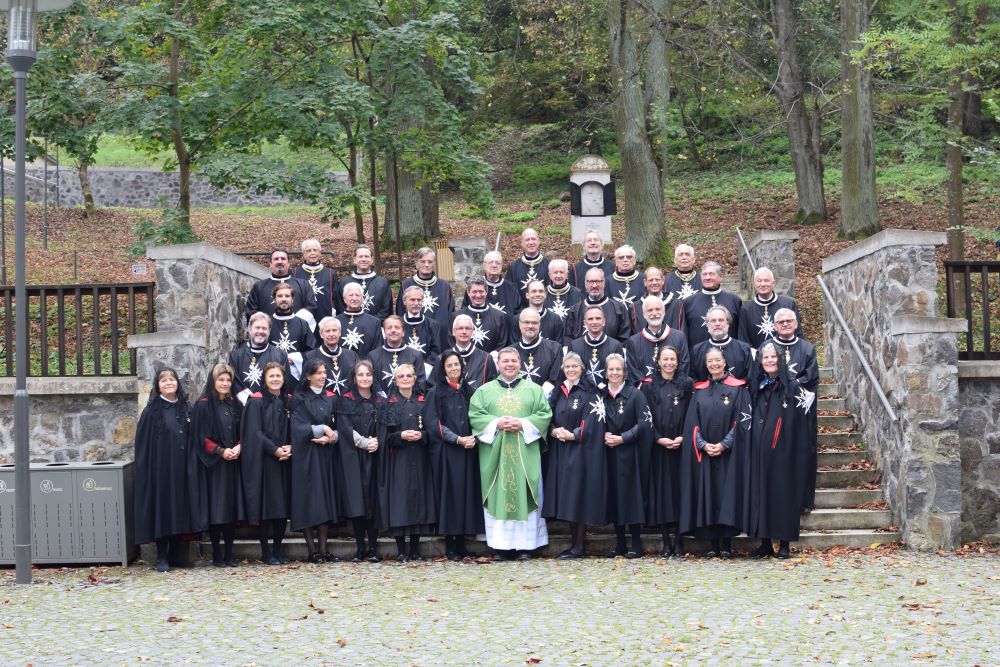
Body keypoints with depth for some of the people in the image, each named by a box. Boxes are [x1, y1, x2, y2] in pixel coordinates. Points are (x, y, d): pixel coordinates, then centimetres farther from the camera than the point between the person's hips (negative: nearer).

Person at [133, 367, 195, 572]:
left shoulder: (186, 409, 10)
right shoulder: (152, 411, -1)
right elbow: (143, 443, -4)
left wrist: (191, 466, 4)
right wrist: (146, 469, -11)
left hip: (181, 468, 4)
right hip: (160, 468, -4)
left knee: (180, 508, 5)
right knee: (162, 509, -2)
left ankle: (176, 554, 14)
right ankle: (162, 557, 3)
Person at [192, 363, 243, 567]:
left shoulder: (234, 404, 12)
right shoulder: (203, 405, -4)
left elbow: (242, 431, 15)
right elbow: (201, 436, -8)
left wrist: (239, 447, -4)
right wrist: (220, 451, -16)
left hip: (233, 463, 5)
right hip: (213, 464, -5)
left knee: (232, 509, 4)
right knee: (216, 510, -3)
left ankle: (229, 554, 10)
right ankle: (217, 554, 4)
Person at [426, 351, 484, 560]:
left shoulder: (467, 391, 13)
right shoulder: (436, 393, 0)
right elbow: (434, 424, -7)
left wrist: (473, 438, -6)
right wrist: (458, 439, -15)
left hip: (467, 451, 4)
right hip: (446, 452, -4)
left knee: (466, 494, 2)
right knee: (449, 494, -5)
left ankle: (461, 544, 6)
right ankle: (450, 546, -2)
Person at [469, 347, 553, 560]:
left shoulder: (534, 390, 10)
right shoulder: (484, 391, 10)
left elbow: (545, 414, 1)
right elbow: (475, 415, 1)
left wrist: (523, 424, -13)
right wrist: (496, 423, -14)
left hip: (525, 453, 0)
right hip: (494, 453, 0)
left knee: (524, 494, -1)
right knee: (497, 495, -1)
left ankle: (524, 545, 2)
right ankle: (500, 546, 2)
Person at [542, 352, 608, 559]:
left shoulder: (590, 393, -3)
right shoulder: (558, 392, 14)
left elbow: (592, 422, -10)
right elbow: (549, 417, 12)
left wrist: (573, 435, -17)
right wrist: (554, 431, -8)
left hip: (581, 451, -6)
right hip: (560, 451, 6)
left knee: (579, 495, -7)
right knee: (566, 496, 6)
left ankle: (579, 546, -4)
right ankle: (574, 543, 11)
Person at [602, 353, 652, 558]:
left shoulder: (635, 394, -2)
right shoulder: (601, 395, 10)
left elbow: (644, 423, -8)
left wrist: (622, 438, -14)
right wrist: (604, 436, -7)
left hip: (629, 454, -4)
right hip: (609, 454, 4)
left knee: (631, 495, -6)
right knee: (613, 495, 4)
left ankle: (636, 544, -2)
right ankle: (619, 544, 11)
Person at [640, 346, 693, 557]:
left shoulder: (687, 385, 8)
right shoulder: (649, 386, 7)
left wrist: (683, 437, -10)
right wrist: (659, 439, -10)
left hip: (681, 446, 0)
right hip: (658, 447, 0)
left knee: (679, 490, -2)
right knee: (661, 492, -1)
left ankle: (679, 541, 2)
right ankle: (666, 542, 4)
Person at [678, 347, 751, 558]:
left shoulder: (737, 389, 1)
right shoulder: (699, 391, 12)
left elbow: (742, 420, -5)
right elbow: (693, 422, 7)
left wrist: (724, 444, -14)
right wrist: (703, 445, -9)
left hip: (729, 454, -3)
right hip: (704, 454, 3)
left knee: (727, 495, -5)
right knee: (708, 497, 1)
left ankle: (726, 546, -2)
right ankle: (714, 545, 5)